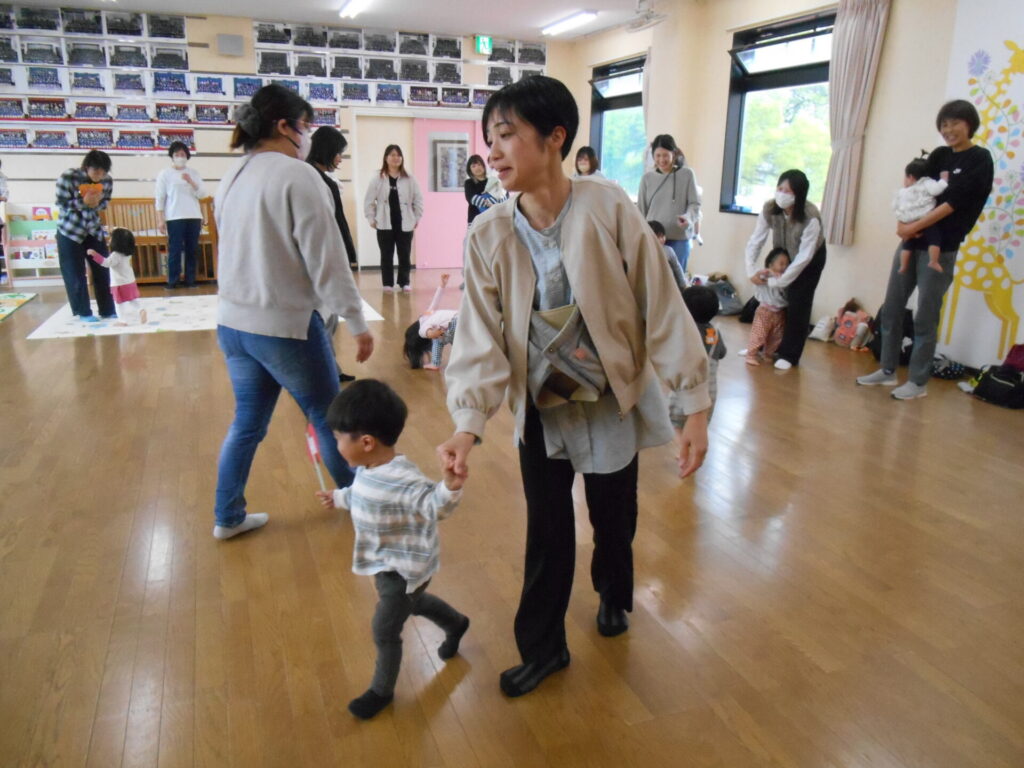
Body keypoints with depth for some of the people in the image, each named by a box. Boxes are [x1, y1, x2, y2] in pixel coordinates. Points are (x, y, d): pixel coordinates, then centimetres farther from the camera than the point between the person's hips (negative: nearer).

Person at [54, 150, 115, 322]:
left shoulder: (107, 180, -10)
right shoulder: (68, 177, -20)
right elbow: (61, 204, -15)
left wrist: (96, 203, -20)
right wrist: (83, 202, -30)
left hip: (94, 230, 4)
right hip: (70, 231, -4)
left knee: (102, 270, 5)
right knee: (75, 274, 1)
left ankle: (108, 310, 14)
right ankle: (83, 312, 11)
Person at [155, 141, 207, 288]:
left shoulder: (193, 173, 12)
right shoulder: (165, 174, 4)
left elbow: (202, 194, 4)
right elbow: (160, 198, 1)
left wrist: (190, 181, -11)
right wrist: (161, 220, -6)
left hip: (194, 217, 3)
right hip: (174, 218, -3)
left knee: (192, 250, 3)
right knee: (174, 250, -6)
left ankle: (190, 281, 8)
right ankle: (172, 282, -1)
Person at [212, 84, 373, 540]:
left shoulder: (231, 178, 10)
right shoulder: (297, 176, -15)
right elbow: (326, 259, -17)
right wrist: (356, 322, -12)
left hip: (232, 321, 8)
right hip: (285, 324, -8)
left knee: (248, 420, 18)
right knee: (329, 417, 11)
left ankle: (228, 517, 27)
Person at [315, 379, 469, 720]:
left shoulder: (403, 479, -35)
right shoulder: (367, 470, -5)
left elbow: (433, 505, -44)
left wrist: (450, 488, -65)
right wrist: (338, 497, 32)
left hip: (404, 568, -9)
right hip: (386, 563, 9)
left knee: (384, 631, 6)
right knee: (414, 603, 31)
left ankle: (381, 691, 31)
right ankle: (456, 624, 58)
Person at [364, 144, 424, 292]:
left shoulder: (409, 180, 3)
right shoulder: (378, 179, 0)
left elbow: (418, 200, 8)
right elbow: (369, 201, 3)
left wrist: (416, 218, 5)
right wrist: (372, 219, 0)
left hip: (405, 224, 1)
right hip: (385, 225, -1)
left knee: (404, 255, 5)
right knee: (386, 256, 4)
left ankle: (404, 282, 15)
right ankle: (388, 283, 12)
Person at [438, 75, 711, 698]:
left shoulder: (609, 209, -18)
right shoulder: (490, 235, -12)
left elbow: (662, 307, -15)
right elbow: (482, 337, -14)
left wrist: (695, 406, -15)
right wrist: (469, 424, -28)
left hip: (613, 402, -1)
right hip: (542, 408, 1)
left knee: (614, 519, 18)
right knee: (547, 534, 10)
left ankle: (613, 596, 52)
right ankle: (543, 648, 33)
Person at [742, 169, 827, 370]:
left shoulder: (811, 217, -35)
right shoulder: (769, 208, -24)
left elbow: (804, 256, -33)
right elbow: (755, 240, -19)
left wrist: (778, 281, -31)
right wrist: (752, 269, -28)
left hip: (810, 258, -4)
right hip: (783, 256, 4)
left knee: (797, 304, -8)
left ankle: (789, 355, 1)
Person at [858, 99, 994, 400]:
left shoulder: (980, 160, -3)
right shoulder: (938, 156, 14)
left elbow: (954, 202, -12)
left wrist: (914, 227, -16)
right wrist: (902, 223, -11)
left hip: (941, 248, -6)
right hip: (911, 241, 6)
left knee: (925, 317, -2)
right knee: (892, 308, 8)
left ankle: (918, 382, 8)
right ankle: (887, 371, 20)